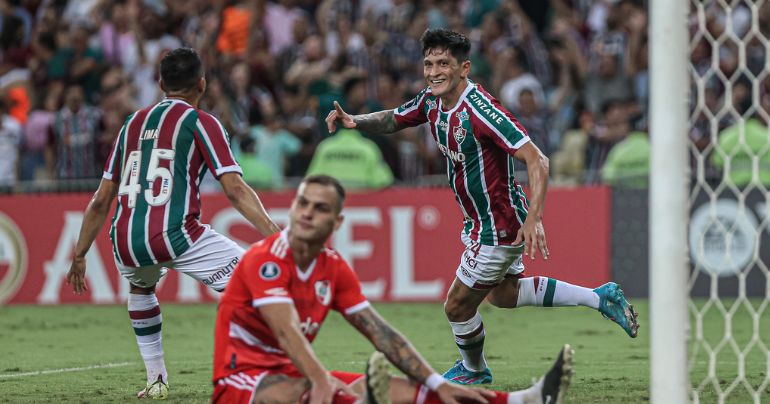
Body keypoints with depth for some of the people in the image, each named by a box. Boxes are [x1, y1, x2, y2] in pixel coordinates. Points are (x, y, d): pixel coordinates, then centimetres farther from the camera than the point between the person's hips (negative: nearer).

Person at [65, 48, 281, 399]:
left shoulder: (133, 123, 22)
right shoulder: (200, 123, 7)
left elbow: (101, 200, 23)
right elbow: (235, 190, -5)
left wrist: (79, 256, 30)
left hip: (125, 244, 6)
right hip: (176, 236, -5)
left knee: (140, 287, 37)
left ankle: (156, 381, 31)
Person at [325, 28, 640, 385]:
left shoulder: (480, 110, -30)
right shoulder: (432, 101, -4)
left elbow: (536, 160, -32)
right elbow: (391, 120, 13)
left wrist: (534, 219, -41)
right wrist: (355, 121, -8)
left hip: (499, 228, -10)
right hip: (480, 221, 10)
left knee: (457, 306, 5)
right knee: (503, 294, 28)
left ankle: (473, 369, 35)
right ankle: (600, 297, 32)